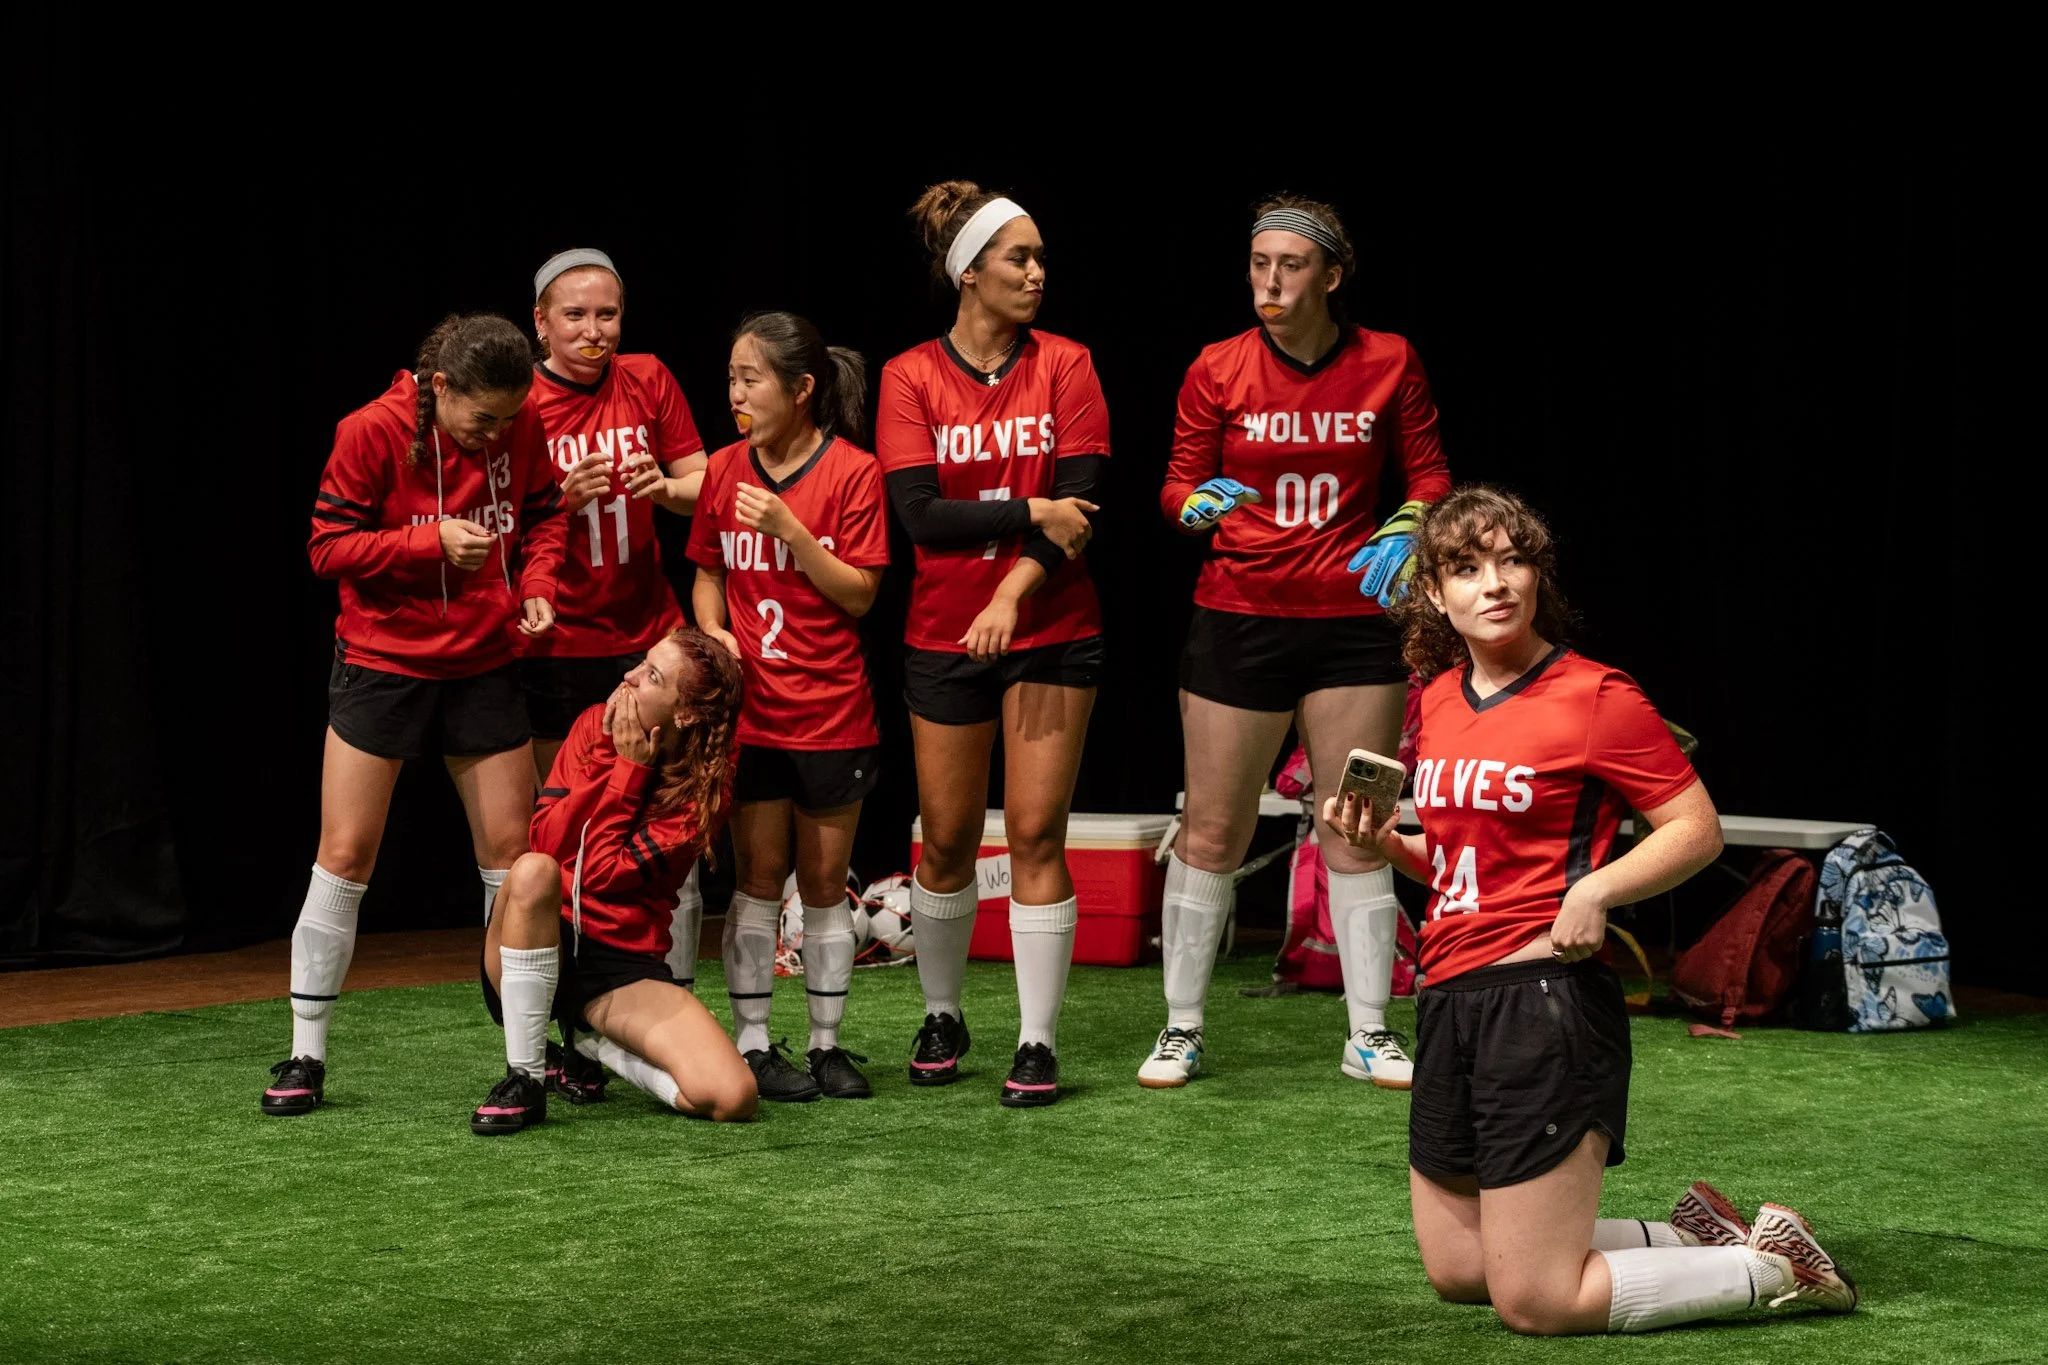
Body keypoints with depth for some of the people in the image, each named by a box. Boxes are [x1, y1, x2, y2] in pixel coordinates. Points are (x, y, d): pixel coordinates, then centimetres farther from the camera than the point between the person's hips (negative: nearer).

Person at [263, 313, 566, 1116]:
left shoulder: (521, 431, -5)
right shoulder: (372, 433, -15)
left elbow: (543, 516, 9)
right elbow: (330, 546, -13)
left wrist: (536, 584, -10)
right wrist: (432, 542, -24)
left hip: (483, 667, 3)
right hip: (382, 664, -3)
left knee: (511, 851, 4)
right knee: (345, 853, -3)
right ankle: (306, 1055, 6)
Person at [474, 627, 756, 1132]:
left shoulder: (706, 790, -8)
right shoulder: (595, 726, 1)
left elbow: (604, 872, -17)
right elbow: (546, 840, -11)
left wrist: (630, 768, -15)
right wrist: (613, 759, -15)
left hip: (625, 965, -1)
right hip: (541, 946, 1)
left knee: (732, 1098, -23)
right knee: (533, 870, -37)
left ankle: (593, 1046, 8)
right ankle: (523, 1079, -23)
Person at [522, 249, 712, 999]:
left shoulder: (648, 380, 3)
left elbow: (703, 489, 6)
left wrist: (664, 486, -15)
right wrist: (562, 501, -20)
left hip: (647, 641, 2)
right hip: (554, 650, -2)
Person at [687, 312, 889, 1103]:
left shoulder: (852, 472, -6)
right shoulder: (726, 470, 5)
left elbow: (859, 594, -9)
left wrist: (787, 526, -19)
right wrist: (712, 631, -5)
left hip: (831, 712, -2)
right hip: (749, 709, 2)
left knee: (825, 881, 6)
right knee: (758, 877, 3)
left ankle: (827, 1045, 15)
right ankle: (752, 1044, 9)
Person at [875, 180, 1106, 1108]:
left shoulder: (1064, 365, 1)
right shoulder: (911, 377, -1)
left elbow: (1076, 503, -8)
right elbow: (922, 514, -11)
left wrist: (1012, 592, -20)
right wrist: (1033, 514, -17)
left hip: (1051, 633, 0)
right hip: (943, 638, 1)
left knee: (1035, 833, -4)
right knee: (947, 840, 7)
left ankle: (1038, 1041, 3)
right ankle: (941, 1019, 27)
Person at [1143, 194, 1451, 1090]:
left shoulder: (1389, 363, -1)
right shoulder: (1218, 370, -2)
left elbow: (1427, 471, 8)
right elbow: (1179, 485, 4)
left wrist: (1405, 528, -11)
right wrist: (1199, 503, -18)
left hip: (1353, 622, 0)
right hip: (1239, 619, 0)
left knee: (1357, 833, 4)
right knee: (1210, 832, 2)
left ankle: (1369, 1034, 14)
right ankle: (1182, 1029, 15)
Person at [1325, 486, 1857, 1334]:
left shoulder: (1594, 696, -9)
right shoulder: (1438, 699, 12)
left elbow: (1698, 829, -8)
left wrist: (1595, 889, -22)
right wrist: (1386, 843, 5)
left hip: (1546, 998, -8)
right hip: (1450, 999, 8)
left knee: (1534, 1303, -7)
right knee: (1456, 1272, 16)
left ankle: (1774, 1267, 12)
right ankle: (1694, 1240, 29)